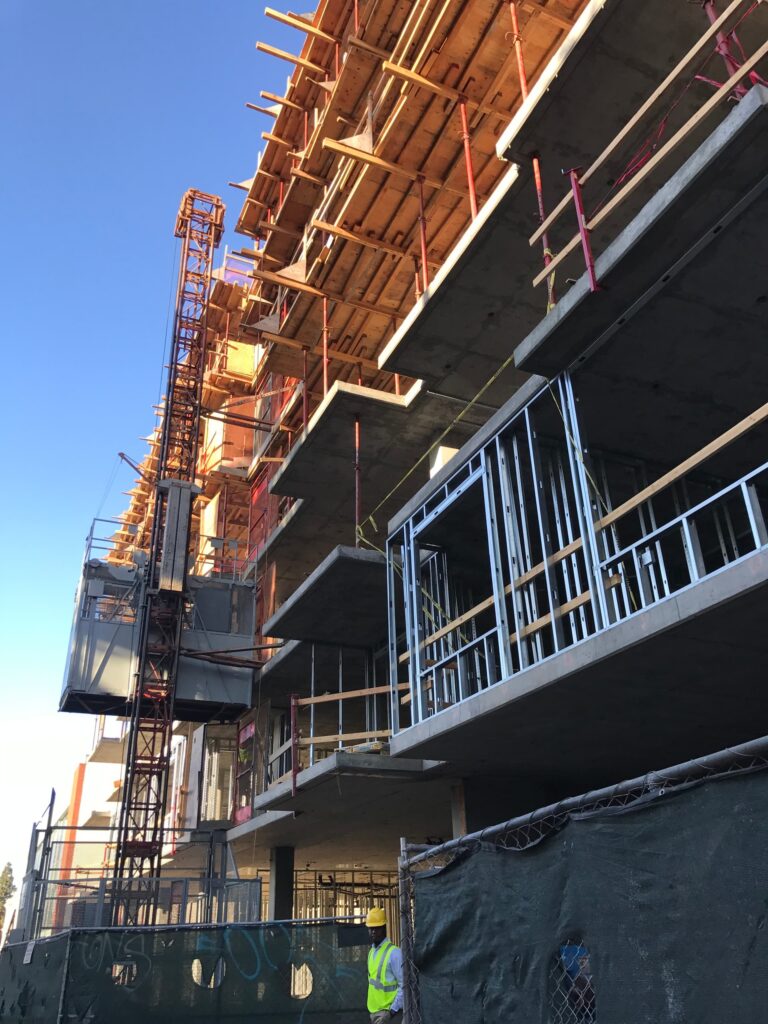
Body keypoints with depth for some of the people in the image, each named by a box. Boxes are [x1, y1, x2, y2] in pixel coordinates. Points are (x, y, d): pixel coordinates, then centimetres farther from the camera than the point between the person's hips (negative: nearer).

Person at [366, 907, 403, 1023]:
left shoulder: (394, 953, -15)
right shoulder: (371, 952, 10)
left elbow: (404, 985, -17)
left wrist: (392, 1011, -18)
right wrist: (372, 1011, 16)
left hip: (388, 1013, -7)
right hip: (375, 1013, 7)